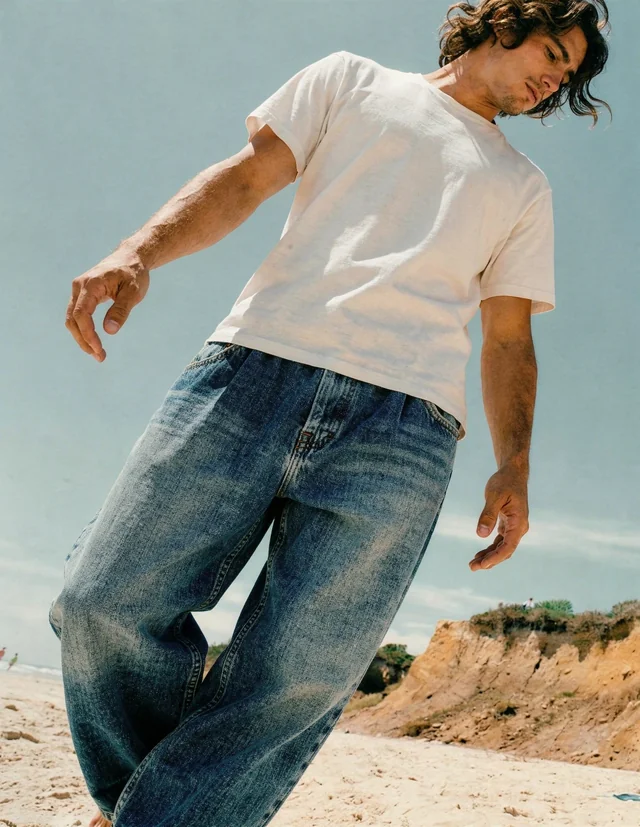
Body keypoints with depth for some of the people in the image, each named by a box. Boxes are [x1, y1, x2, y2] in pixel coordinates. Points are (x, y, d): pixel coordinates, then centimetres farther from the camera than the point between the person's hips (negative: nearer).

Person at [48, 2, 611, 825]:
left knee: (298, 678, -12)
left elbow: (508, 339, 23)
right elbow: (247, 178, 12)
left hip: (402, 429, 2)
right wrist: (140, 250, -6)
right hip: (256, 370, -1)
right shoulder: (354, 80, 24)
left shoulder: (524, 187, 30)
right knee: (107, 602, -10)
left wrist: (514, 467, 8)